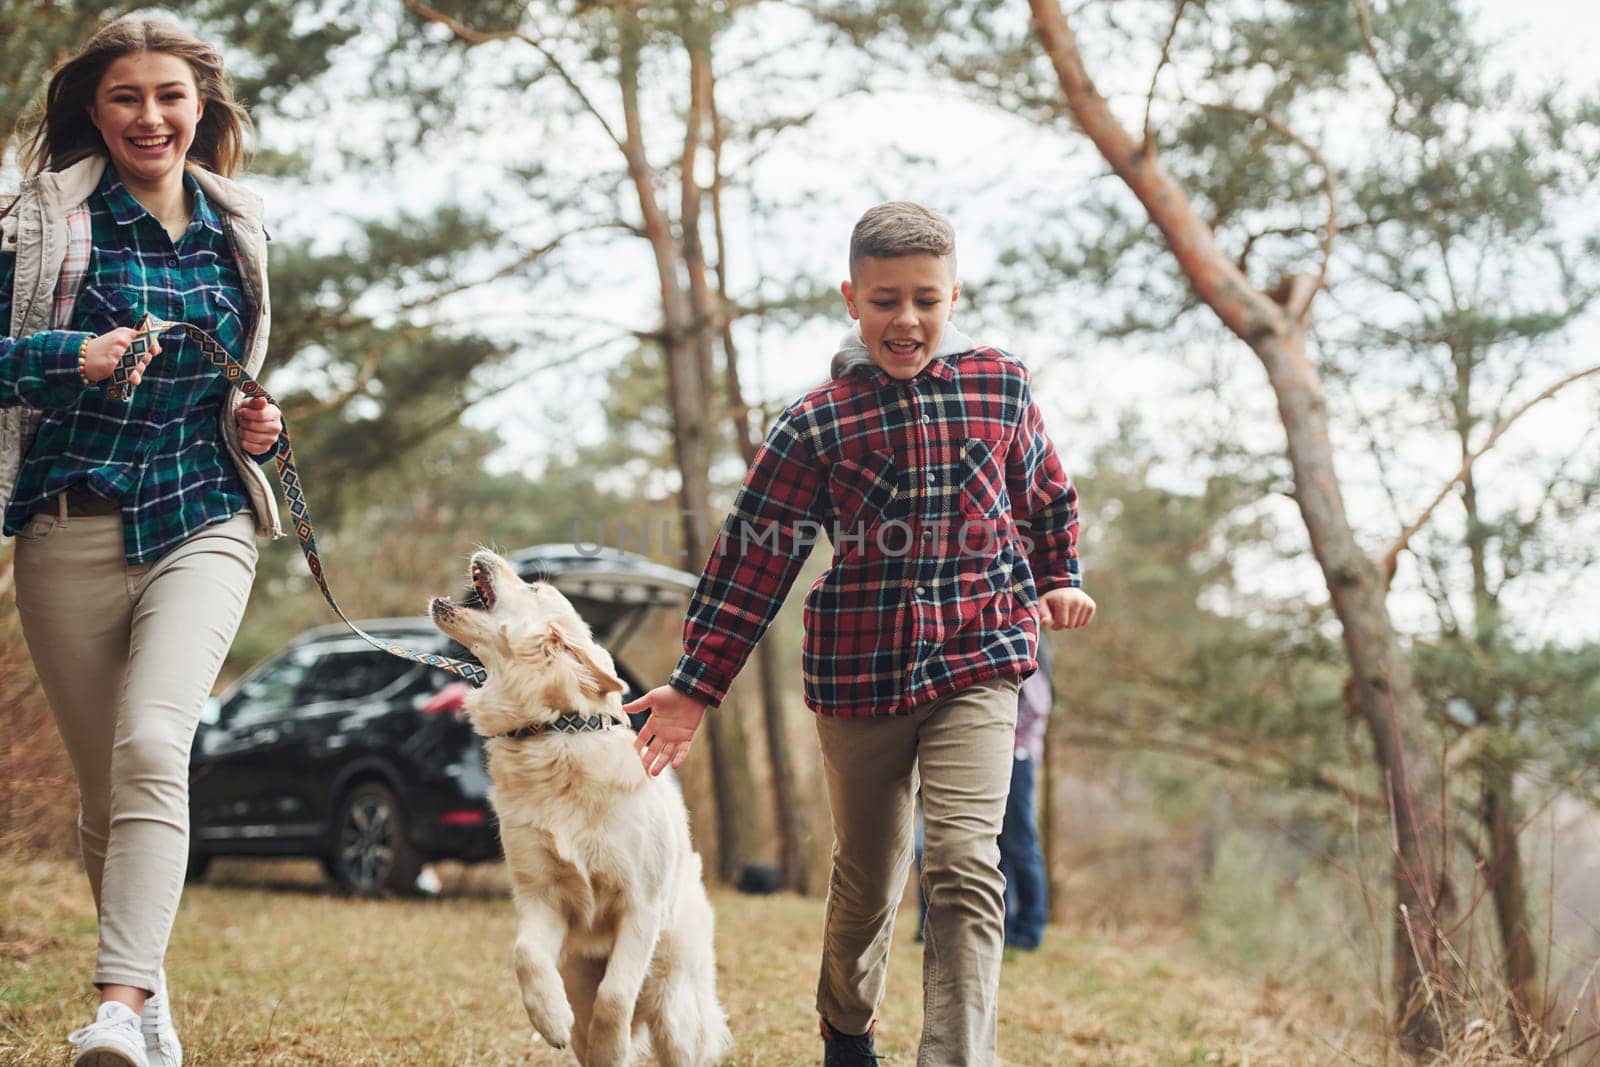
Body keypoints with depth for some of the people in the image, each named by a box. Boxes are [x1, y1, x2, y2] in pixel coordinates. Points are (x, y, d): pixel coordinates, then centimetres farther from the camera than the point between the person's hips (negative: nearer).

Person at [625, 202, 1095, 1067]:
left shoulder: (1001, 387, 1)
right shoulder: (816, 425, -5)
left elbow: (1044, 495, 20)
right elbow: (755, 555, -4)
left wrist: (1057, 581, 20)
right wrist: (695, 686, -5)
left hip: (976, 662, 0)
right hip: (858, 671, 0)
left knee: (963, 863, -17)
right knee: (866, 875, 14)